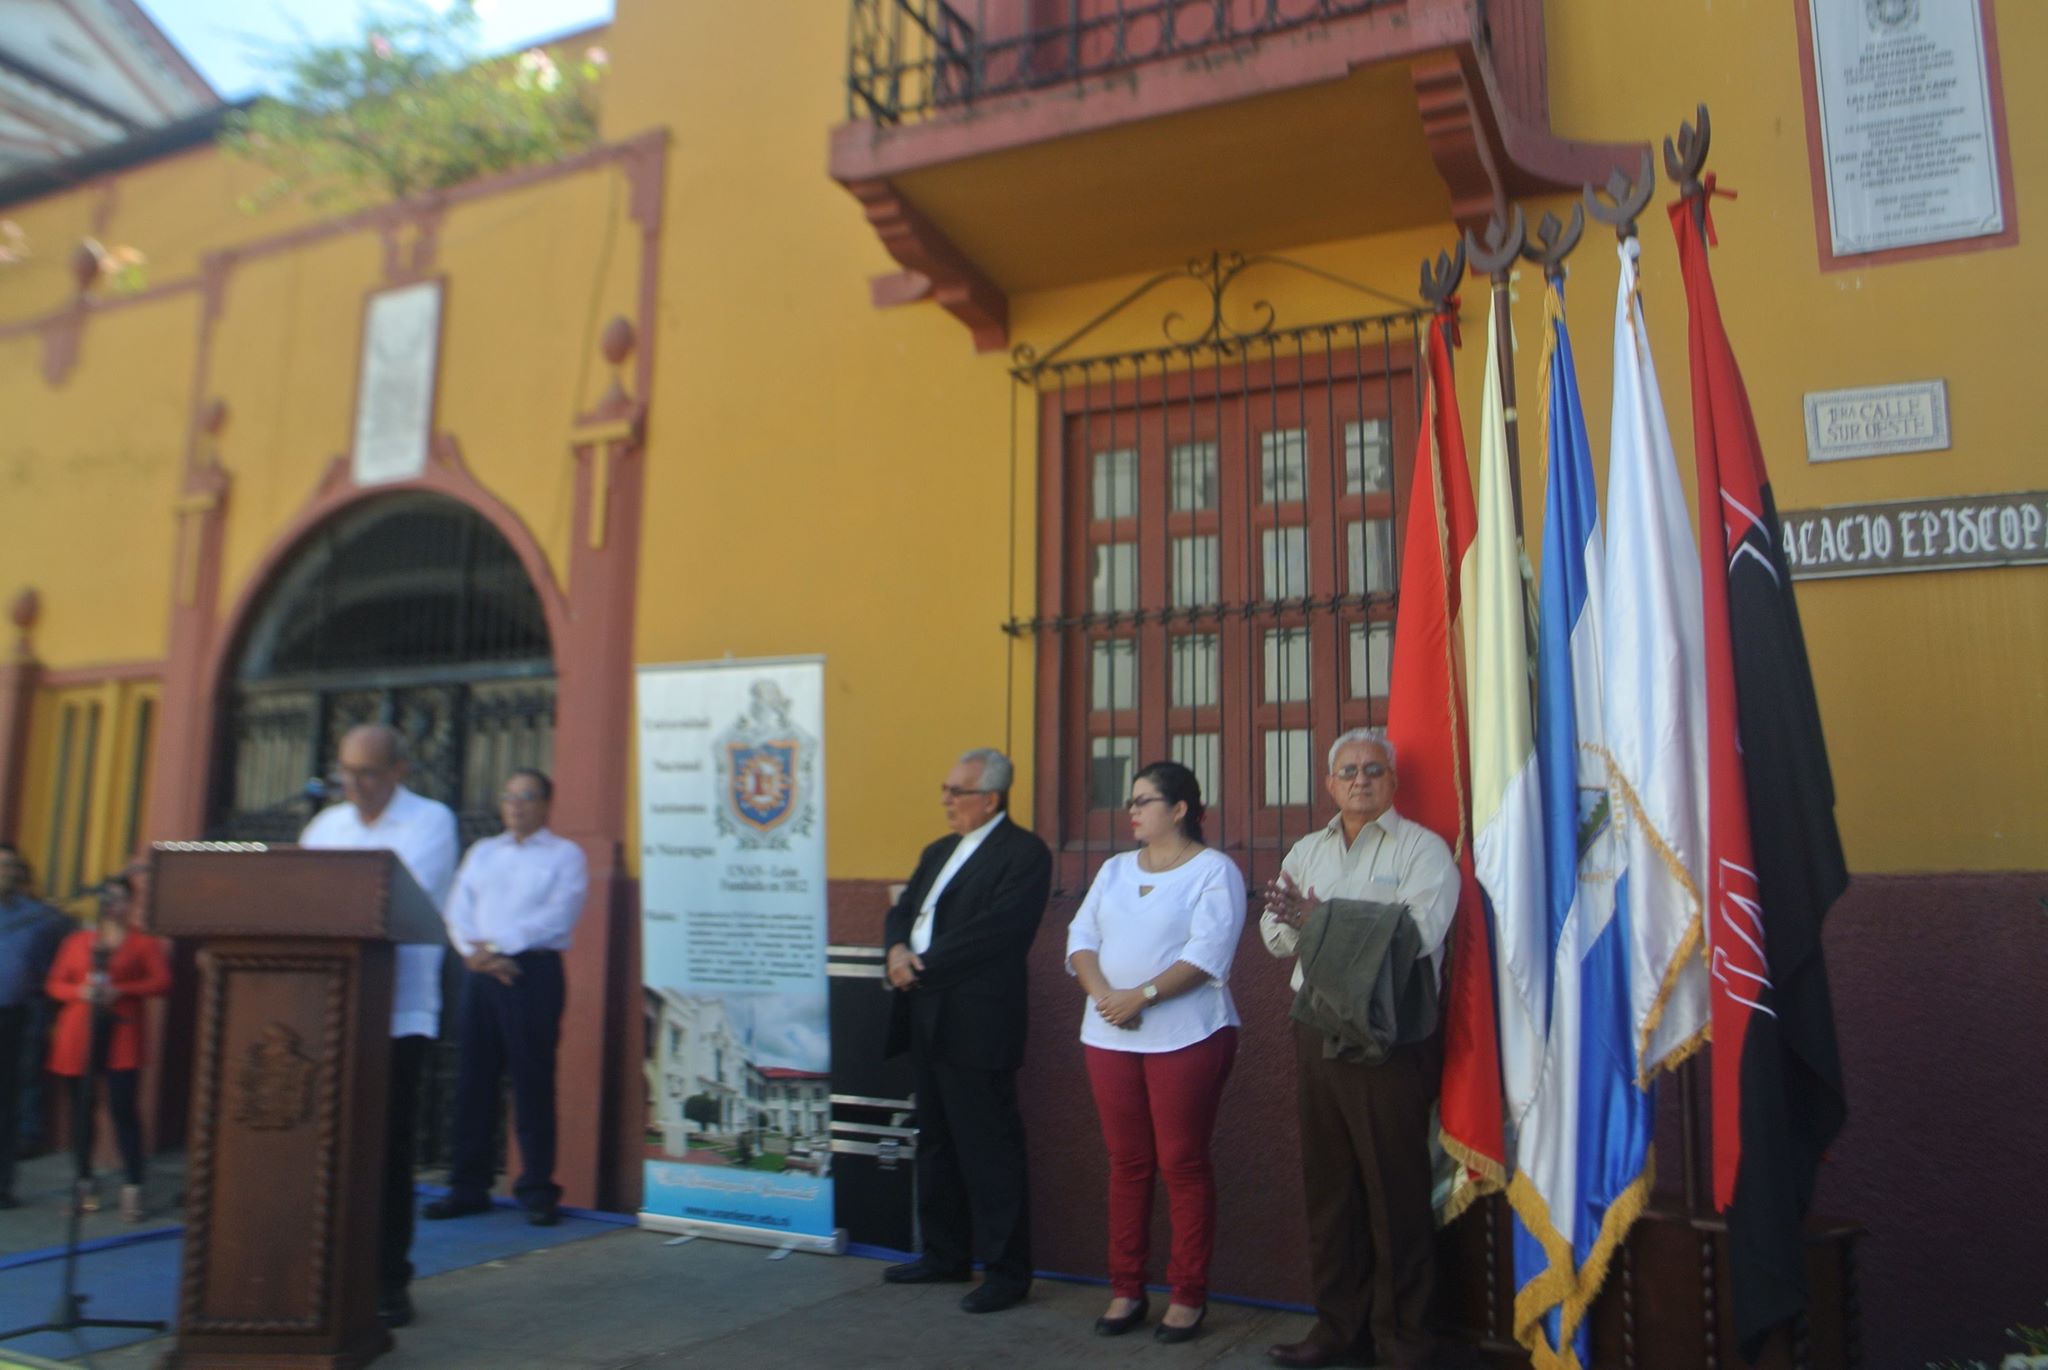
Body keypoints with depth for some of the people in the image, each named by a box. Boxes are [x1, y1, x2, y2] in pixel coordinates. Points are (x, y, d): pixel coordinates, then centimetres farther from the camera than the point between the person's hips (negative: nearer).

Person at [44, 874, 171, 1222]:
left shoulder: (144, 943, 4)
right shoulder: (77, 940, 12)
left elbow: (162, 982, -5)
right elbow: (54, 984, 11)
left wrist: (120, 990, -17)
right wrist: (80, 991, -10)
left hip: (121, 1032, -3)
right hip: (79, 1033, 3)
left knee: (123, 1106, -9)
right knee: (82, 1106, 7)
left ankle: (133, 1187, -7)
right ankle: (85, 1182, 20)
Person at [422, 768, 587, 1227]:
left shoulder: (565, 855, 4)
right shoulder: (482, 852, 19)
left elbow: (557, 917, -8)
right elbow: (458, 911, 9)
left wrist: (495, 946, -13)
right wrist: (474, 952, -9)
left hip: (533, 971, -5)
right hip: (480, 972, 5)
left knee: (533, 1082, -4)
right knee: (472, 1079, 5)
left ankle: (538, 1191, 2)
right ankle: (468, 1187, 12)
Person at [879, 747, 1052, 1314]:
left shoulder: (1024, 854, -10)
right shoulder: (938, 852, 18)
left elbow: (994, 932, -20)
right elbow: (903, 910, 16)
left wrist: (922, 966, -16)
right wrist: (898, 950, -7)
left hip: (975, 1026, -9)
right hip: (926, 1019, 9)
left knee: (990, 1149, -1)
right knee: (936, 1141, 17)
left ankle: (1007, 1271, 10)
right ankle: (946, 1255, 30)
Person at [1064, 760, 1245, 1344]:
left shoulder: (1214, 870, -4)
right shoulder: (1115, 869, 15)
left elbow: (1207, 953, -15)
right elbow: (1081, 937, 8)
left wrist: (1142, 996, -20)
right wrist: (1102, 993, -10)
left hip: (1186, 1036, -5)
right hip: (1109, 1035, 5)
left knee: (1182, 1163, 0)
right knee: (1127, 1163, 10)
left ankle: (1189, 1295, 12)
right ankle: (1126, 1290, 19)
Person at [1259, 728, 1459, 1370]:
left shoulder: (1422, 848, -1)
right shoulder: (1306, 852, 16)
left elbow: (1419, 933, -17)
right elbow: (1275, 933, 8)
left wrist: (1321, 922, -20)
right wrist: (1298, 921, -16)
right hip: (1318, 1029, 5)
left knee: (1395, 1187, 0)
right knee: (1327, 1183, 11)